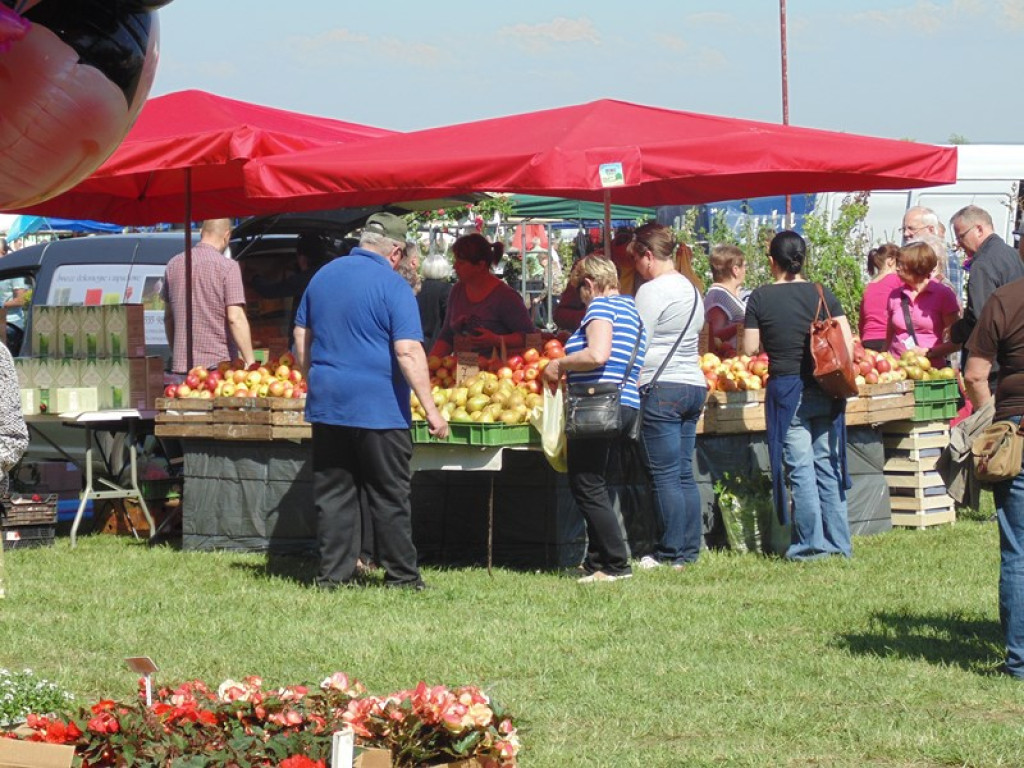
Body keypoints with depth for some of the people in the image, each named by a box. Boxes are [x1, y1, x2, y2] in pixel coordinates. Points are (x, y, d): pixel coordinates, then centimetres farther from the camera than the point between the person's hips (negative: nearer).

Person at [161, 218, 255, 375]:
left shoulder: (173, 265, 11)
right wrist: (250, 362, -13)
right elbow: (235, 318, -14)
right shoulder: (228, 267, -7)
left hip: (181, 364, 5)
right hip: (219, 363, -5)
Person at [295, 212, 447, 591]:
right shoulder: (392, 285, -10)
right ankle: (401, 576, 7)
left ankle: (333, 574, 7)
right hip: (379, 409, -5)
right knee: (390, 496, 3)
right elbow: (408, 351, -17)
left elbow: (301, 338, 16)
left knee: (333, 493, 8)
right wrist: (430, 409, -16)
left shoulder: (323, 275, 9)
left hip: (326, 404, 5)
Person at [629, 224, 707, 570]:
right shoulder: (691, 289, 16)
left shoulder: (652, 291, -10)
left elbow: (637, 347, -10)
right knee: (685, 474, 10)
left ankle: (671, 553, -3)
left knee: (665, 476, -4)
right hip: (694, 385, 9)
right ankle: (689, 550, 11)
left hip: (662, 389, -9)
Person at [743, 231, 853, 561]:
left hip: (786, 390, -3)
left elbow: (750, 348, -2)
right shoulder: (822, 293, 3)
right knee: (828, 465, 10)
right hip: (825, 390, 3)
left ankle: (811, 543, -3)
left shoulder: (760, 298, -4)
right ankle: (838, 542, 11)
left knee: (800, 468, -1)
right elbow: (848, 342, -1)